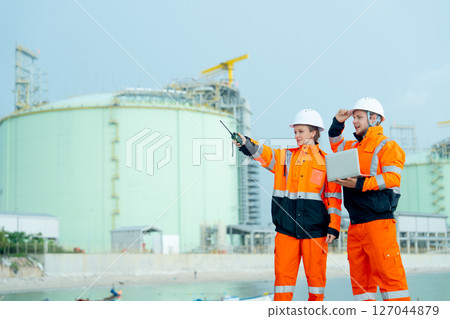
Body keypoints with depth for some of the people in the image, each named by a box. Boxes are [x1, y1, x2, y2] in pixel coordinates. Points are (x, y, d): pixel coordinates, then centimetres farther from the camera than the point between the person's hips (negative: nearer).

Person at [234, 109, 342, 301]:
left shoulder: (326, 162, 6)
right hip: (286, 228, 2)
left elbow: (334, 197, 5)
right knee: (283, 273, 1)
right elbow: (262, 153, -6)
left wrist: (333, 227, -2)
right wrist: (245, 143, -26)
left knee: (315, 274, 5)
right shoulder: (285, 157, 12)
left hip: (314, 229, -1)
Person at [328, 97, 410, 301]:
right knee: (359, 274, 7)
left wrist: (361, 183, -19)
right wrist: (337, 123, 22)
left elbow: (392, 177, -13)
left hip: (378, 221, -8)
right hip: (356, 223, 8)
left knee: (387, 270, -12)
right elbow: (336, 145, 39)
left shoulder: (387, 146, -2)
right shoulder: (354, 147, 21)